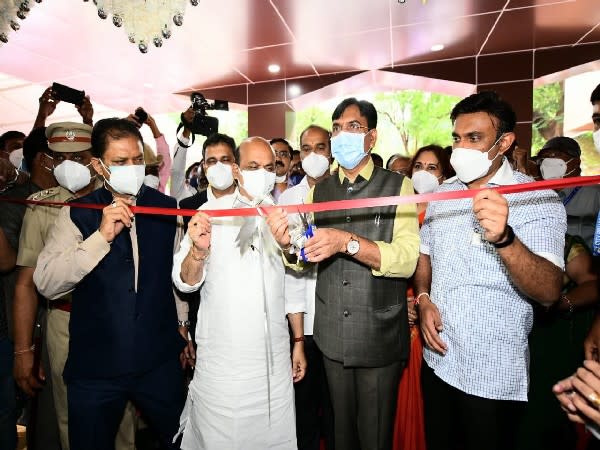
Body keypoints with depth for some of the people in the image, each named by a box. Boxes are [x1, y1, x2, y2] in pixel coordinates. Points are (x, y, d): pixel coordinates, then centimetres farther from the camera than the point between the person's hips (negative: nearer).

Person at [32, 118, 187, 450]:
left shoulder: (167, 208, -1)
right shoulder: (77, 214, -5)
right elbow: (46, 284, -14)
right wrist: (102, 236, -24)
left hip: (160, 361, 2)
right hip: (94, 366, -1)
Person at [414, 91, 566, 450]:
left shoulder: (539, 200, -13)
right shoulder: (442, 193, 3)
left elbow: (549, 292, -24)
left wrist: (504, 238, -41)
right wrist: (424, 299, -6)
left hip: (495, 376, -4)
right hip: (437, 359, 5)